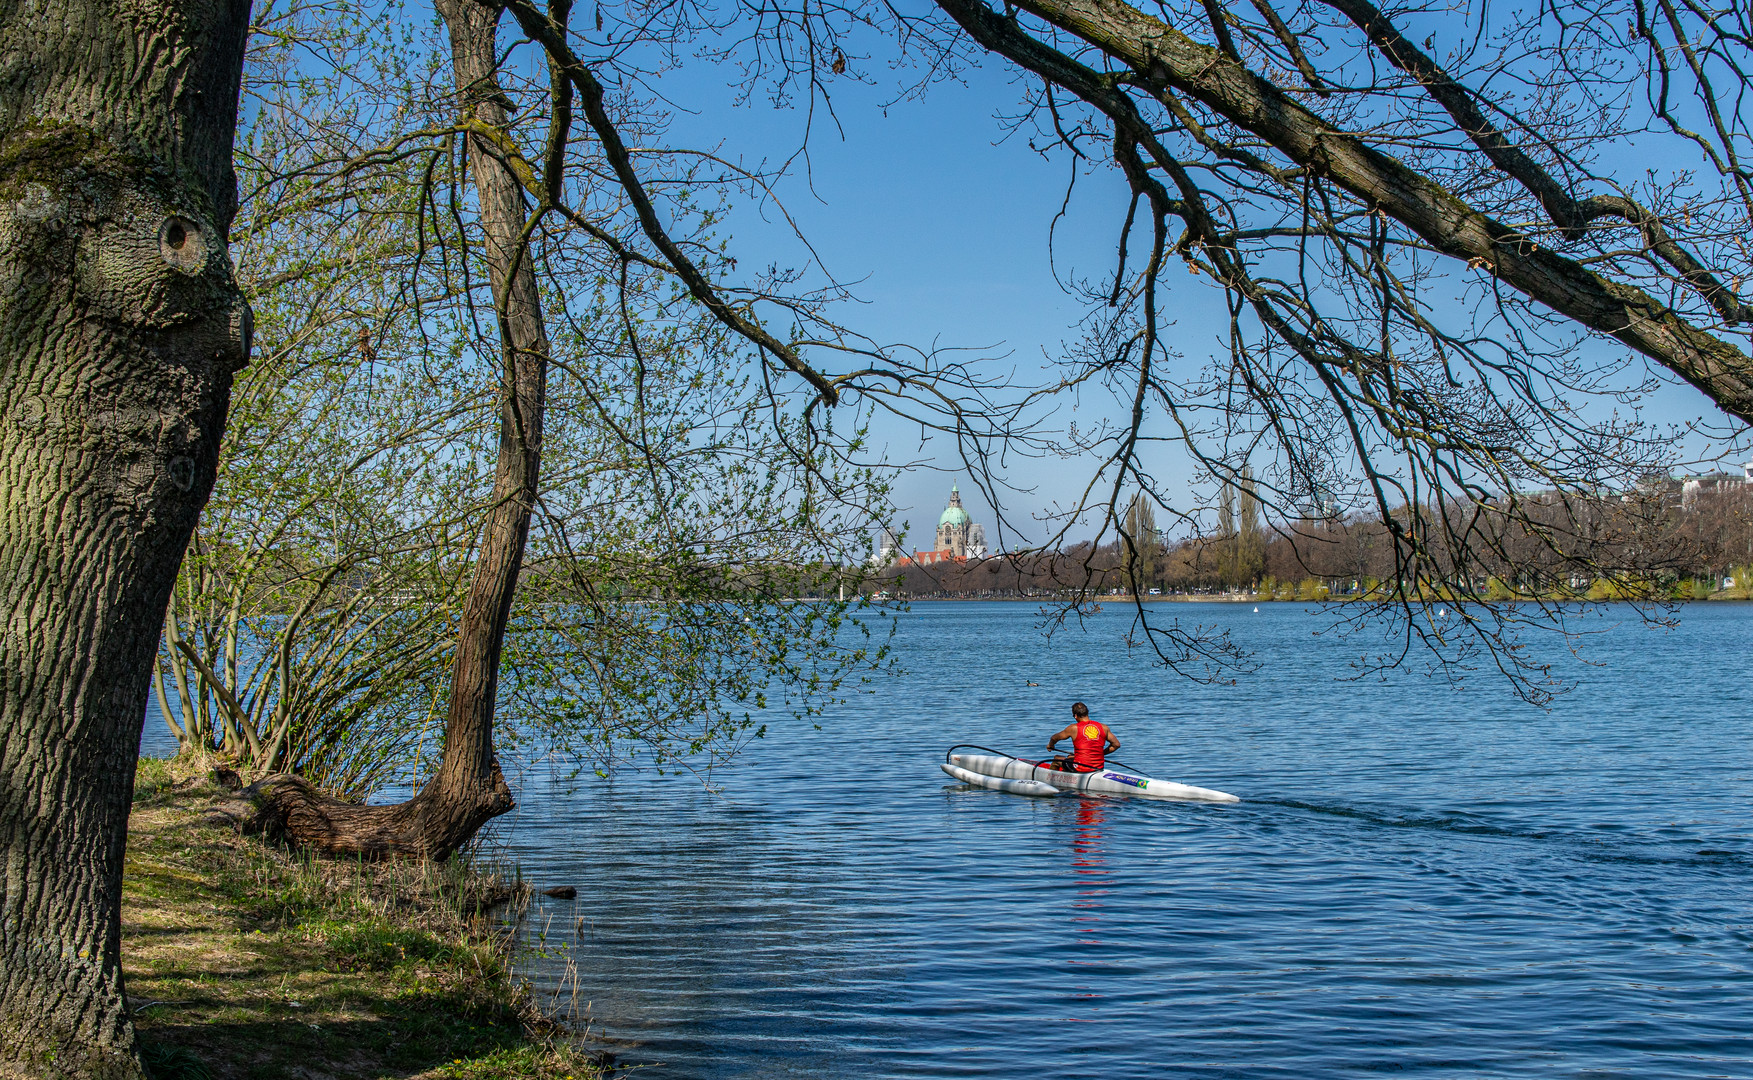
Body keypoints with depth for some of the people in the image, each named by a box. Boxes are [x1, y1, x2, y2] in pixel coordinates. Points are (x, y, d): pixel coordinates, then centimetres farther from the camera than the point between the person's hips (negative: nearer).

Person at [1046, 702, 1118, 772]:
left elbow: (1054, 738, 10)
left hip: (1081, 768, -5)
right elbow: (1116, 744, 9)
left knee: (1056, 759, 23)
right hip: (1099, 767, 5)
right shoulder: (1103, 727, 1)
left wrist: (1050, 746, 32)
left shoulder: (1074, 728, -7)